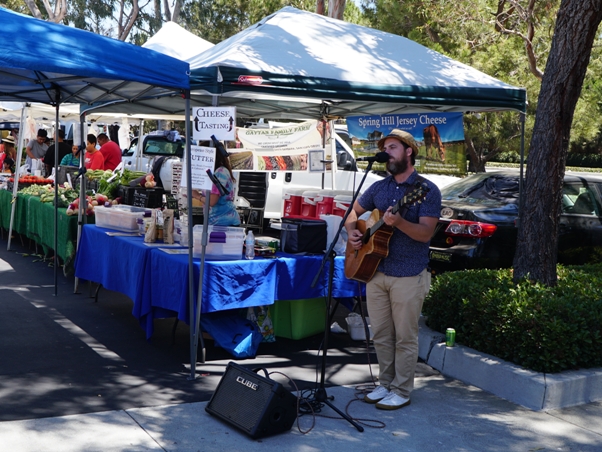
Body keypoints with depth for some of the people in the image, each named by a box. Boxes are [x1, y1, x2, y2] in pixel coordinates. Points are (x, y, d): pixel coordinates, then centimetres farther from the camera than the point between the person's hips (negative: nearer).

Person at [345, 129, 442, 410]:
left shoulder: (427, 190, -7)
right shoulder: (379, 188, 10)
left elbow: (426, 233, -17)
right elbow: (355, 211, 23)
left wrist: (398, 222, -33)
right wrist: (352, 231, 2)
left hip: (408, 276, -6)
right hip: (375, 271, 6)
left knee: (405, 337, 3)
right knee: (381, 335, 13)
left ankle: (402, 391, 16)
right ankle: (386, 384, 28)